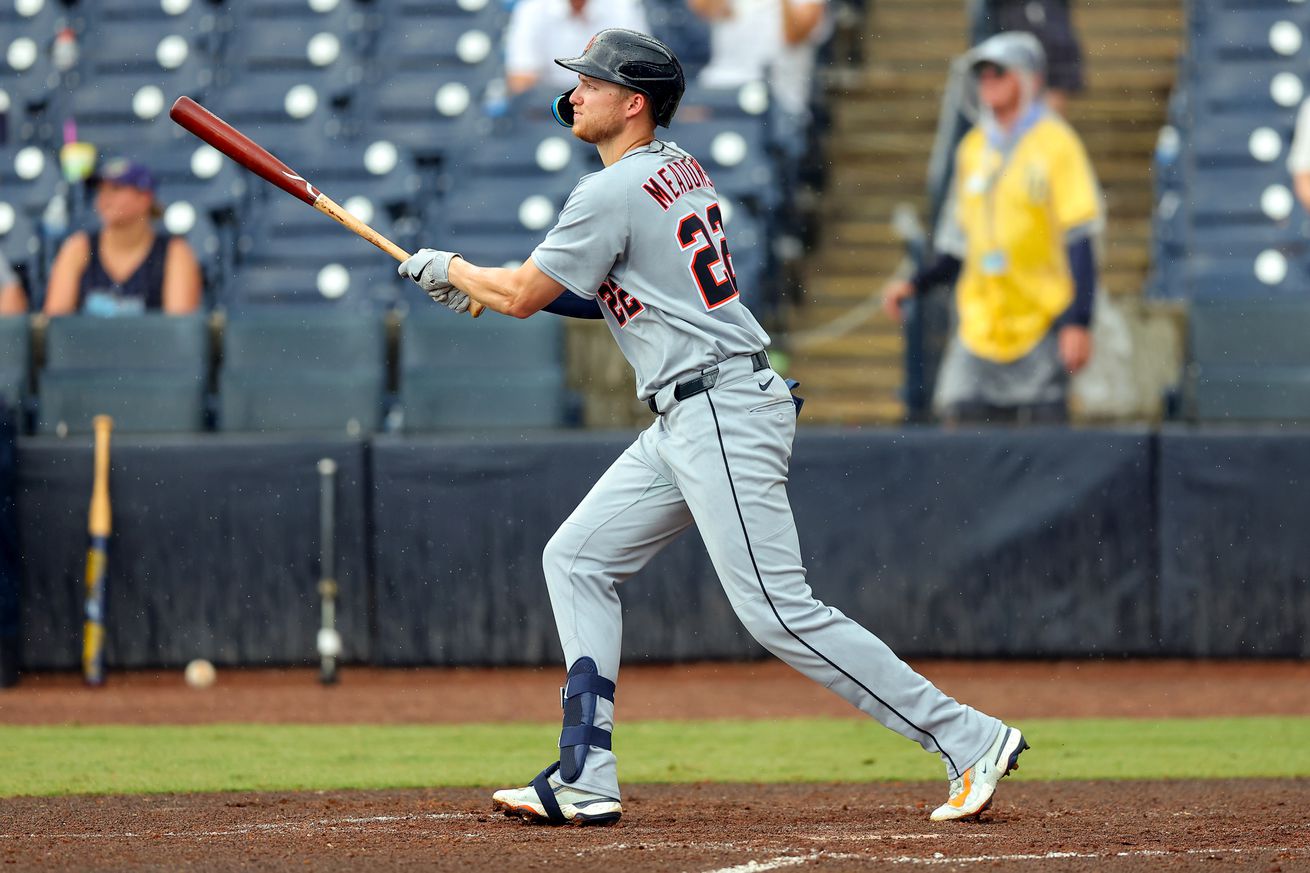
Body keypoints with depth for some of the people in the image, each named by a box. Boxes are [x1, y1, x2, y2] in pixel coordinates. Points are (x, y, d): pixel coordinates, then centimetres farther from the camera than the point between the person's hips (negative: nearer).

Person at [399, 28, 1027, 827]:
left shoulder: (613, 193, -12)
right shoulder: (680, 170, 17)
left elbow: (523, 296, -6)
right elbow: (613, 292, 25)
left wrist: (450, 269, 13)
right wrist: (480, 284, 20)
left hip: (724, 410, -11)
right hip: (687, 423, 11)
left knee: (780, 611, -14)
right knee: (577, 559, 11)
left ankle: (969, 739, -13)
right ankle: (585, 782, 7)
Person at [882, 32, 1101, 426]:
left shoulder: (1055, 143, -3)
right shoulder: (973, 148, 13)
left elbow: (1079, 240, -8)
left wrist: (1078, 323, -15)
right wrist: (915, 284, 5)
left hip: (1040, 325, -5)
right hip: (979, 330, 5)